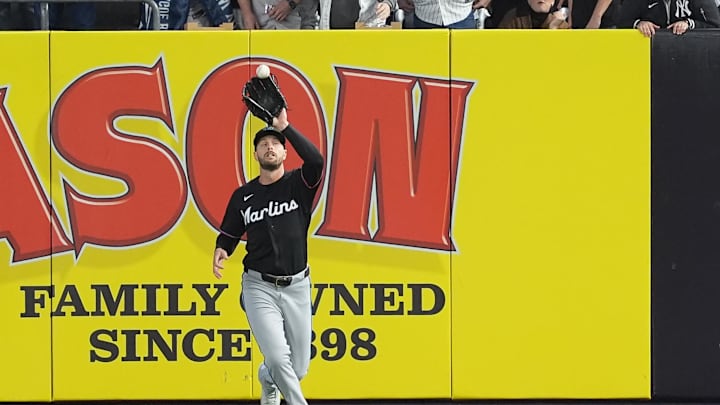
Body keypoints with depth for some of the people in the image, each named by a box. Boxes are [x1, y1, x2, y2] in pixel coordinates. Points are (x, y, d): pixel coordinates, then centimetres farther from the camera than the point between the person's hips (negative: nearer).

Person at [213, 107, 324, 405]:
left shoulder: (299, 184, 0)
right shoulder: (243, 196, 5)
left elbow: (316, 161, -22)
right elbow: (228, 235, 15)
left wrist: (284, 127, -22)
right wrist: (220, 252, -8)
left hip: (296, 286, 1)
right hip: (259, 287, 0)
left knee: (298, 369, 8)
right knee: (278, 358, -21)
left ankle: (267, 380, 42)